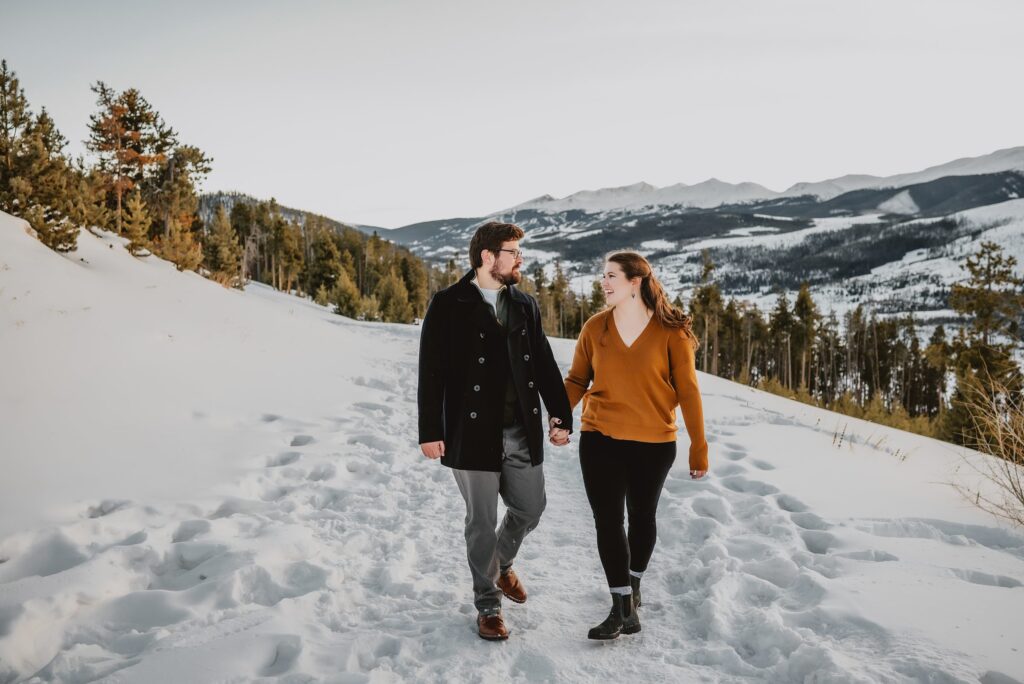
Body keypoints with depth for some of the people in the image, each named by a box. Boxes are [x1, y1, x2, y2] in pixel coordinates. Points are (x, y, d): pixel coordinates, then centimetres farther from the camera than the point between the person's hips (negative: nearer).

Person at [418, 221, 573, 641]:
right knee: (482, 521, 5)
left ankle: (502, 564, 44)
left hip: (522, 433, 5)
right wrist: (430, 431, -10)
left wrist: (561, 415, 7)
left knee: (530, 509, 14)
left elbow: (544, 365, 12)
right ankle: (487, 605, 24)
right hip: (473, 433, -5)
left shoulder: (525, 305, 9)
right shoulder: (448, 305, -7)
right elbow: (431, 373, -8)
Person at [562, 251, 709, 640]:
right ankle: (623, 608, 10)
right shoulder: (595, 327, -1)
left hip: (653, 445, -1)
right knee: (608, 521, 0)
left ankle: (634, 584, 41)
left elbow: (687, 391, -5)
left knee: (642, 518, 15)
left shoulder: (670, 331, -8)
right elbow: (577, 380, 5)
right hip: (600, 441, 2)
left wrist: (699, 447, -4)